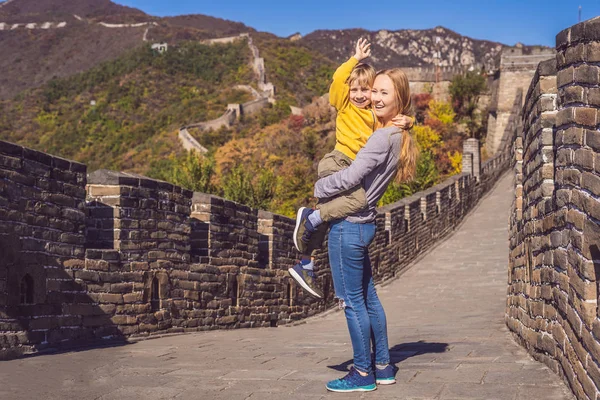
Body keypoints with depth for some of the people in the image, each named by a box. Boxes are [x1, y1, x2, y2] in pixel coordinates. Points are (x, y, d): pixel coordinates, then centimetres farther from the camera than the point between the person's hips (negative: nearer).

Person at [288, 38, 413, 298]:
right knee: (358, 199, -32)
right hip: (336, 162, -7)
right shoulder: (344, 105, 1)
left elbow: (396, 123, 18)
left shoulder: (375, 115, 18)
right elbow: (338, 79, -14)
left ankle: (305, 266, 21)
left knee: (324, 219, 12)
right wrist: (355, 59, -8)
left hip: (352, 169, 7)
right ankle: (311, 216, -17)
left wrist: (405, 122, -5)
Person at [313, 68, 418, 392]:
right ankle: (383, 367, 24)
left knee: (352, 302, 0)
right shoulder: (400, 137, 10)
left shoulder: (382, 137, -18)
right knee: (368, 298, 16)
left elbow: (350, 177, -21)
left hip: (348, 226, -9)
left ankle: (363, 375, 8)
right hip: (364, 224, 9)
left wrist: (318, 187, -5)